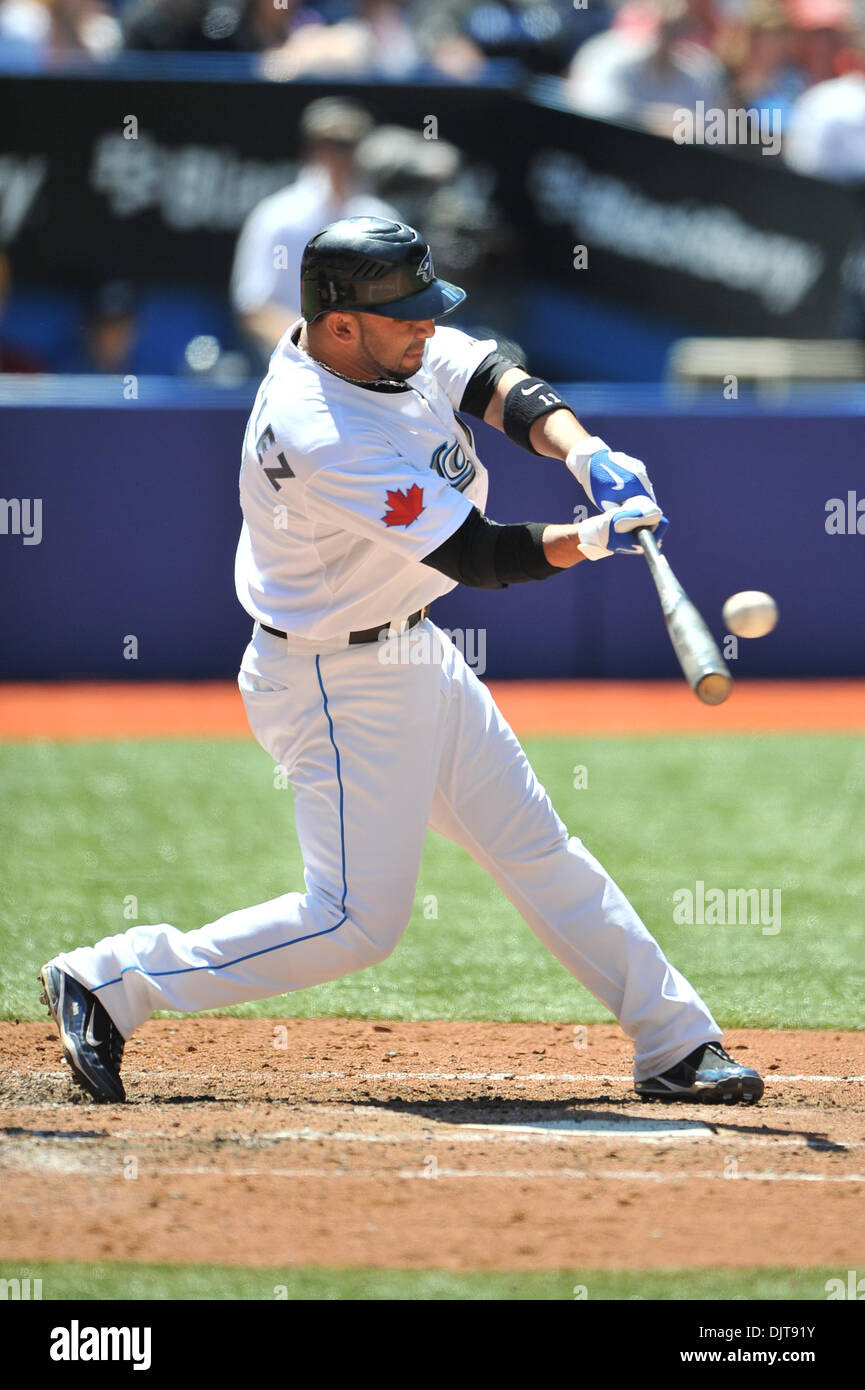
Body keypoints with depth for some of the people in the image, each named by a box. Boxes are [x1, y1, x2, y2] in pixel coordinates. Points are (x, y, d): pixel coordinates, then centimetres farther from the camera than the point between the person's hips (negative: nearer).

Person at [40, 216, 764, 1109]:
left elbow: (499, 385, -3)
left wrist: (585, 455, -22)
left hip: (414, 655, 10)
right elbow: (482, 557, -29)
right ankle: (109, 982, 3)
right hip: (341, 688, -10)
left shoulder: (398, 348, -6)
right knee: (357, 921, -6)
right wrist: (601, 536, -18)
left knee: (536, 850, 14)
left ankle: (675, 1043, 22)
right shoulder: (322, 439, -33)